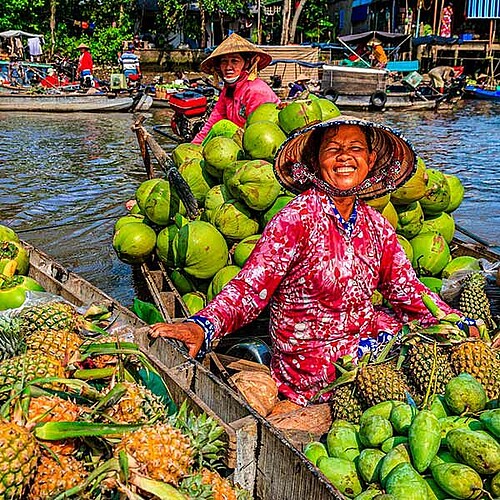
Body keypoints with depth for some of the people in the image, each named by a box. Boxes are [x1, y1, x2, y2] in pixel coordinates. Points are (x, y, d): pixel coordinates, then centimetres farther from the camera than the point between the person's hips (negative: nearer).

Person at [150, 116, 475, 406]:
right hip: (314, 358, -6)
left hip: (368, 336, 7)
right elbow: (251, 287, -23)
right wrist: (202, 327, -40)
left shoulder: (374, 223, 4)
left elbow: (407, 289, 6)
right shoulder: (298, 218, -15)